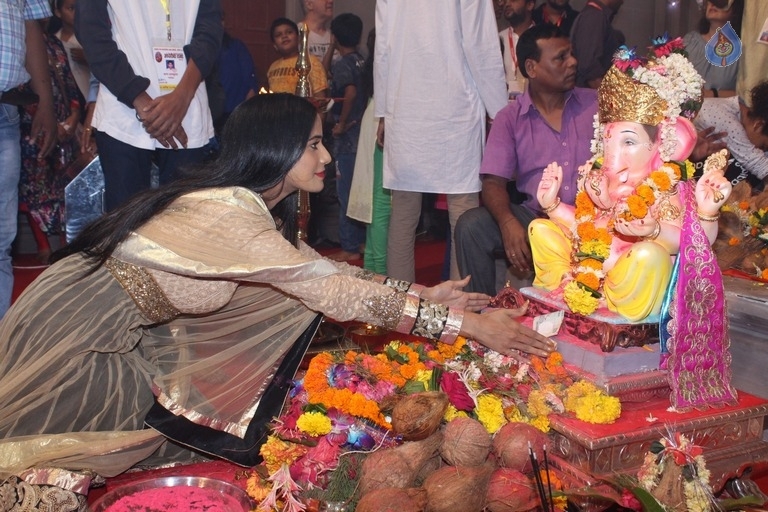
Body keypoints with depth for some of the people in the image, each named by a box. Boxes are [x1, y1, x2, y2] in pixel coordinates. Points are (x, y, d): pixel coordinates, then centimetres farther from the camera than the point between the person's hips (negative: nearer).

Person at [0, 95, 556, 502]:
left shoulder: (258, 204, -2)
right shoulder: (227, 212, -30)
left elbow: (319, 269, 3)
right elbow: (330, 290, -33)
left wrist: (421, 293, -2)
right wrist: (465, 323, -31)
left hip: (132, 330, 8)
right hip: (78, 329, -8)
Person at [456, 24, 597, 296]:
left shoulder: (596, 105, 9)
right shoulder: (510, 119, 6)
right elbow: (494, 182, -1)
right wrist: (508, 223, -23)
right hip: (533, 217, 1)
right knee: (471, 226, -22)